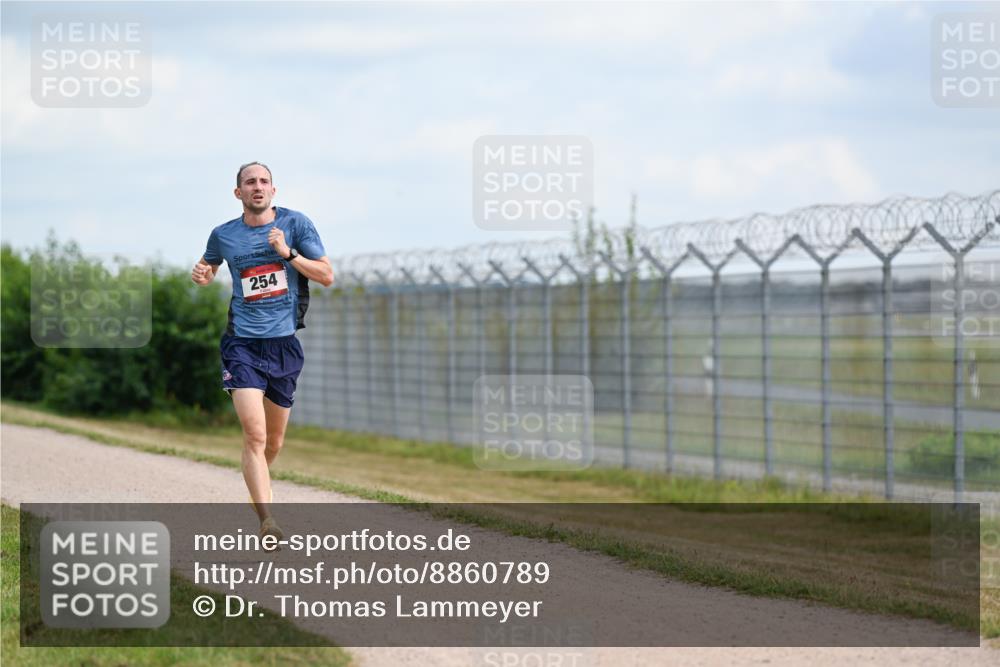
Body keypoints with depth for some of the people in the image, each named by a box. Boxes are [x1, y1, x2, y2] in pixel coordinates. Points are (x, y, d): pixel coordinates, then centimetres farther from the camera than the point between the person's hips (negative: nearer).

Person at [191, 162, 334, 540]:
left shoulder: (295, 224, 1)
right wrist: (201, 274, 2)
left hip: (285, 342, 1)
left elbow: (327, 276, -1)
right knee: (254, 434, -19)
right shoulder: (223, 235, 5)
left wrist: (288, 254, -15)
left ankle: (257, 491, 43)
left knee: (274, 441, 12)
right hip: (243, 343, -1)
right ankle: (266, 521, -25)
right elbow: (208, 265, 26)